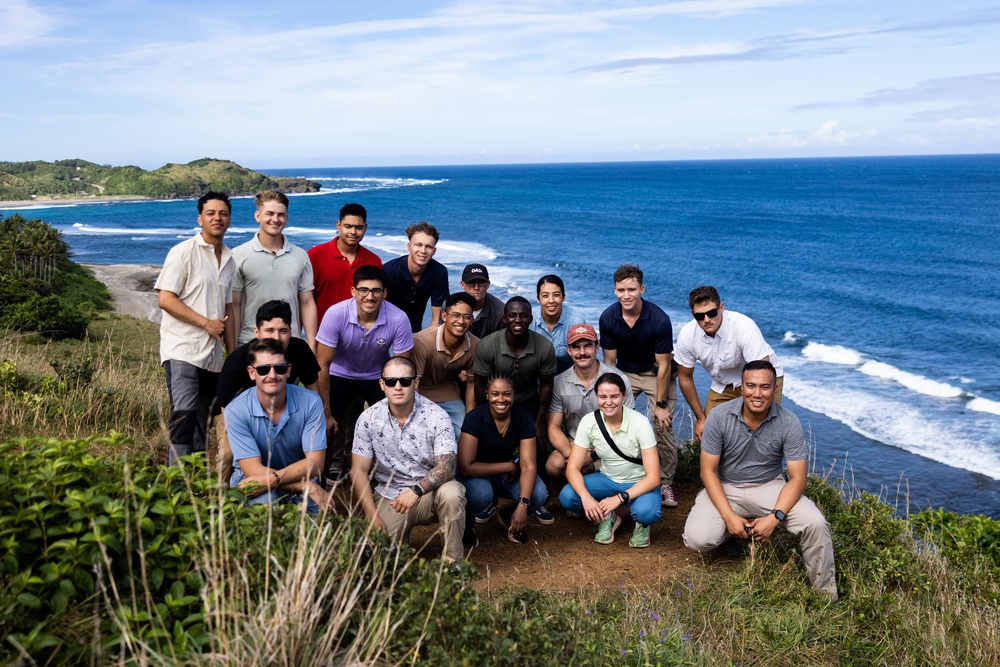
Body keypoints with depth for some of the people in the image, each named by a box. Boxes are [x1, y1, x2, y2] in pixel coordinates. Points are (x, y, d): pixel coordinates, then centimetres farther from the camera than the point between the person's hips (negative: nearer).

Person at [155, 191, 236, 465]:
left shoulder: (228, 258, 15)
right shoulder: (183, 252, -5)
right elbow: (165, 299, -12)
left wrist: (233, 355, 15)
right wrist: (206, 323, -13)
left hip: (213, 355, 7)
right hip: (182, 350, -7)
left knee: (204, 419, 11)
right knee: (184, 414, -17)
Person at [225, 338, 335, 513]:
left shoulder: (310, 402, -13)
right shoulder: (236, 410, -17)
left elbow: (315, 463, -16)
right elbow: (253, 470, -20)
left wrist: (272, 479, -33)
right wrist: (307, 487, -29)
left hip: (299, 479, 3)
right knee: (265, 498, -36)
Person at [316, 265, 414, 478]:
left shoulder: (398, 319, -26)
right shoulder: (336, 314, -27)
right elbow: (323, 366, -19)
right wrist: (326, 413, -17)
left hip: (377, 377, 1)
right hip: (340, 375, 0)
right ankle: (335, 462, 18)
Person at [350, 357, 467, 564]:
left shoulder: (436, 416, -12)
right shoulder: (369, 419, -5)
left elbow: (446, 467, -19)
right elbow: (359, 470, -4)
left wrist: (416, 490, -35)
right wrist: (372, 515, -12)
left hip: (430, 493, -1)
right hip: (390, 497, 2)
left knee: (451, 493, -34)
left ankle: (453, 563, -13)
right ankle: (402, 530, 18)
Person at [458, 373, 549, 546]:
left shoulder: (523, 418, -15)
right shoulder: (474, 418, -24)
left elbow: (528, 466, -20)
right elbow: (466, 467, -28)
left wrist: (522, 504, -34)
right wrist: (509, 467, -23)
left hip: (508, 474, 3)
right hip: (478, 474, -3)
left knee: (539, 495, -25)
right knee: (480, 493, -38)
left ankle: (509, 516, 10)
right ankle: (467, 523, -1)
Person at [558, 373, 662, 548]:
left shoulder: (640, 423, -23)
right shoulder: (588, 422, -15)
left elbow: (653, 478, -24)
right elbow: (573, 468, -14)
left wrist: (619, 498, -35)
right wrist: (586, 497, -33)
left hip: (639, 483, -3)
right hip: (607, 479, 3)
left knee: (646, 512, -37)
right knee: (567, 496, -24)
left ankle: (641, 524, 1)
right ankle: (607, 517, 3)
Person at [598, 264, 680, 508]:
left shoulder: (659, 320, -25)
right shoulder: (608, 318, -16)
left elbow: (663, 365, -18)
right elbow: (609, 362, -6)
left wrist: (661, 404, -15)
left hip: (656, 375, -2)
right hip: (625, 373, 3)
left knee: (664, 427, -11)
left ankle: (666, 483, 6)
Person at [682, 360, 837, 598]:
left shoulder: (788, 423, -15)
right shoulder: (719, 416, -17)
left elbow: (797, 478, -12)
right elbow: (708, 471, -12)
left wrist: (774, 517, -26)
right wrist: (729, 517, -21)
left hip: (769, 486, 0)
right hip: (725, 487, 0)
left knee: (815, 523, -24)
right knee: (698, 539, -23)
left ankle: (825, 594, -2)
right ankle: (741, 526, 12)